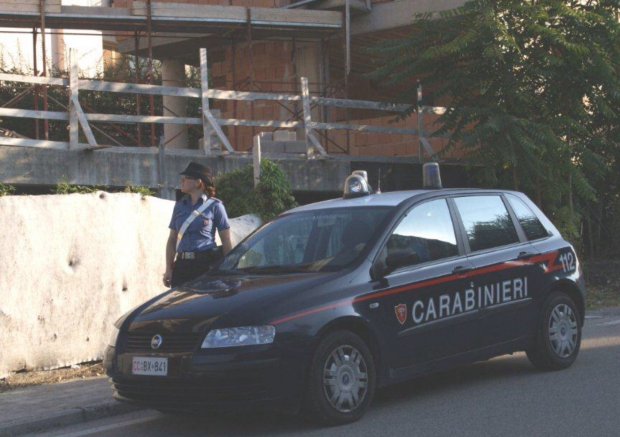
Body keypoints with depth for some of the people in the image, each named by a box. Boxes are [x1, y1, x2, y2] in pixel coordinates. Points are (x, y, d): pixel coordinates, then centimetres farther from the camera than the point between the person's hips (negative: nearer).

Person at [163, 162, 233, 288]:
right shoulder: (180, 206, 14)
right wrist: (169, 269, 8)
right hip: (182, 265, 4)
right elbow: (172, 239, 16)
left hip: (207, 263, -4)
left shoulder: (215, 206, 2)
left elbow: (226, 242, 1)